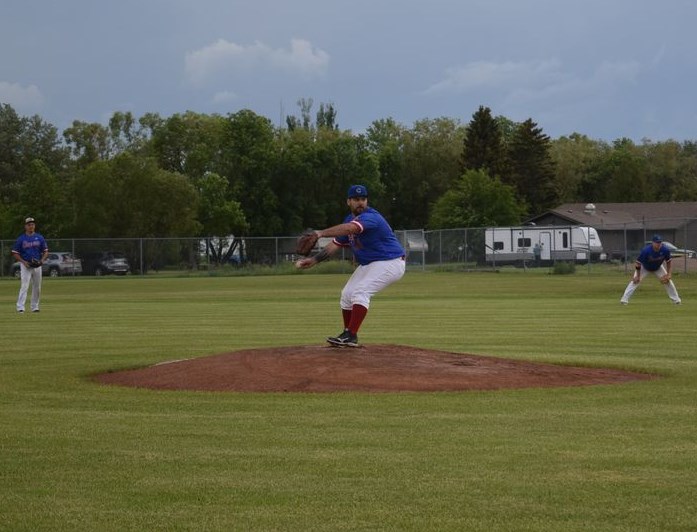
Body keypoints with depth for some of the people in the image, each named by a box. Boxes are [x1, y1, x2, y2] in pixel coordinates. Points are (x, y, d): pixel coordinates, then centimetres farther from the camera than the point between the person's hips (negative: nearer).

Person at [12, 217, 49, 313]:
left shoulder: (39, 238, 6)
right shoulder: (21, 239, -1)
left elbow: (45, 251, 10)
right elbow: (15, 253, 1)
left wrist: (42, 260, -9)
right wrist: (23, 262, -13)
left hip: (37, 266, 3)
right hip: (25, 265, -3)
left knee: (37, 287, 8)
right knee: (24, 286, -13)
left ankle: (34, 307, 19)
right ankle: (20, 307, -17)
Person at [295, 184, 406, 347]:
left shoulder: (371, 217, -25)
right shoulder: (350, 219, 4)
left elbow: (350, 228, -44)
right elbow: (336, 244, 7)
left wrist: (322, 233, -54)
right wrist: (314, 260, -5)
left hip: (390, 262, -10)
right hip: (367, 264, 10)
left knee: (360, 291, -24)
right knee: (347, 294, 10)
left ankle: (350, 337, -26)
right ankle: (348, 335, 23)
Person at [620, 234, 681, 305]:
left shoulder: (665, 250, -28)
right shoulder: (646, 251, -38)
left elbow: (668, 262, -9)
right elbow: (638, 263, -27)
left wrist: (668, 274, -17)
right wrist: (638, 276, -23)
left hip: (658, 268, 3)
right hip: (644, 267, -3)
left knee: (668, 281, -3)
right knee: (635, 280, -18)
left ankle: (676, 299, 13)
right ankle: (624, 300, -17)